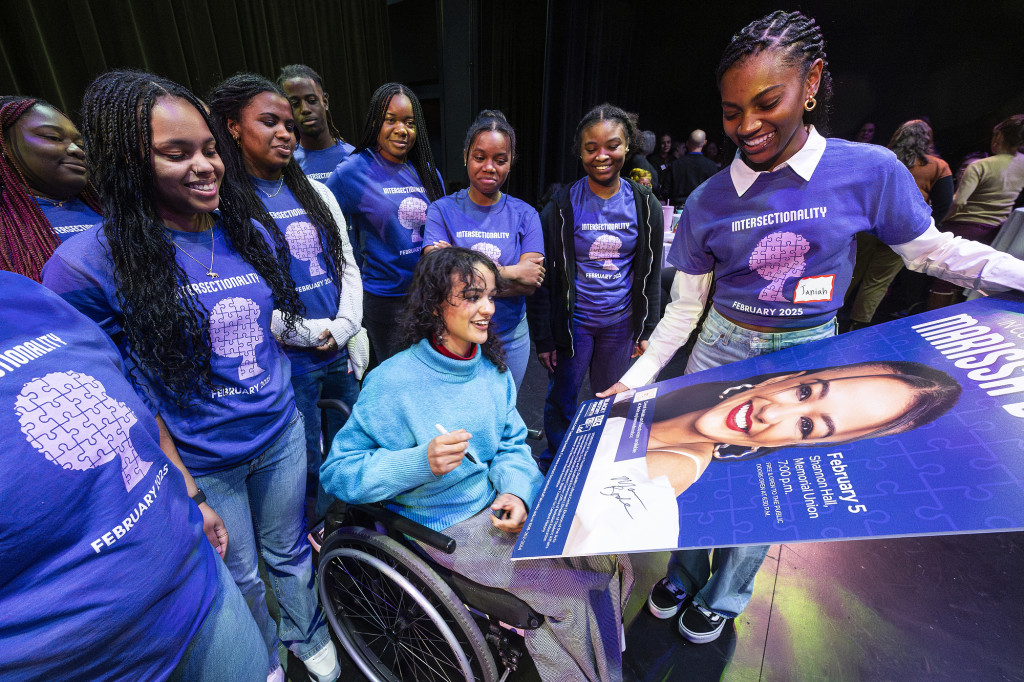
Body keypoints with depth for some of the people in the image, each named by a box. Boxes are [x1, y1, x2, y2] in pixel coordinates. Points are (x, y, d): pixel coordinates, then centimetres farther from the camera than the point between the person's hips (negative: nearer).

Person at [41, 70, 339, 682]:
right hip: (202, 464, -3)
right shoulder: (90, 263, -17)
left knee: (290, 553, 25)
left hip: (281, 434, 4)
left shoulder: (251, 236, -2)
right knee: (240, 580, 22)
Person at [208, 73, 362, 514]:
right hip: (288, 363, -5)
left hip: (343, 353, 6)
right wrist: (312, 333, -14)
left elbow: (347, 264, 8)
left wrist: (346, 327, -5)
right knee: (306, 469, 11)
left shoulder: (316, 192, 10)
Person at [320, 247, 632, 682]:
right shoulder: (393, 382, -19)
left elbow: (512, 443, 8)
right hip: (444, 527, -6)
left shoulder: (492, 367, 0)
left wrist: (517, 491, -12)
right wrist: (421, 462, -30)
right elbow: (337, 473, -16)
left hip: (498, 504, 6)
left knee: (608, 555, -1)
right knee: (569, 595, -15)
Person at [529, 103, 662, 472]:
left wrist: (647, 328, 4)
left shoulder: (644, 204, 0)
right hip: (573, 321, -3)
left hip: (621, 321, 3)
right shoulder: (562, 205, -9)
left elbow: (651, 273, 7)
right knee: (562, 401, 8)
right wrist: (543, 338, -9)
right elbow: (543, 277, -8)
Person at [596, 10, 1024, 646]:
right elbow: (684, 308, -1)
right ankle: (685, 576, 41)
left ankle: (723, 597, 39)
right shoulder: (707, 201, -6)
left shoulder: (871, 171, -8)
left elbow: (933, 252, 6)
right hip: (721, 352, 1)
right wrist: (635, 378, -4)